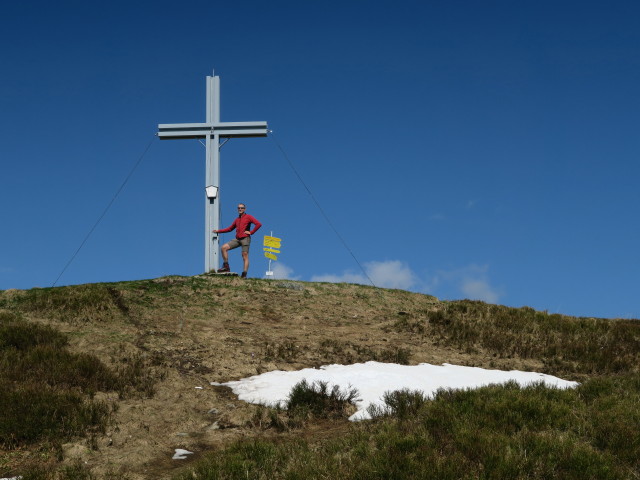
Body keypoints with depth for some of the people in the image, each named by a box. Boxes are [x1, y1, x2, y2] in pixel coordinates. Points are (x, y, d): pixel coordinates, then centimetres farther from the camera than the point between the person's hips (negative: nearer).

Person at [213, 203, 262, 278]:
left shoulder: (248, 217, 2)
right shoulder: (237, 220, 21)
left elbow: (258, 224, -8)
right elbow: (230, 229, 28)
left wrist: (251, 232, -10)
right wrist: (218, 231, 24)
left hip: (245, 239, -6)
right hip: (237, 239, 6)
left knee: (245, 256, -9)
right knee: (223, 247, -7)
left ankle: (244, 274, -13)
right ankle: (226, 267, -7)